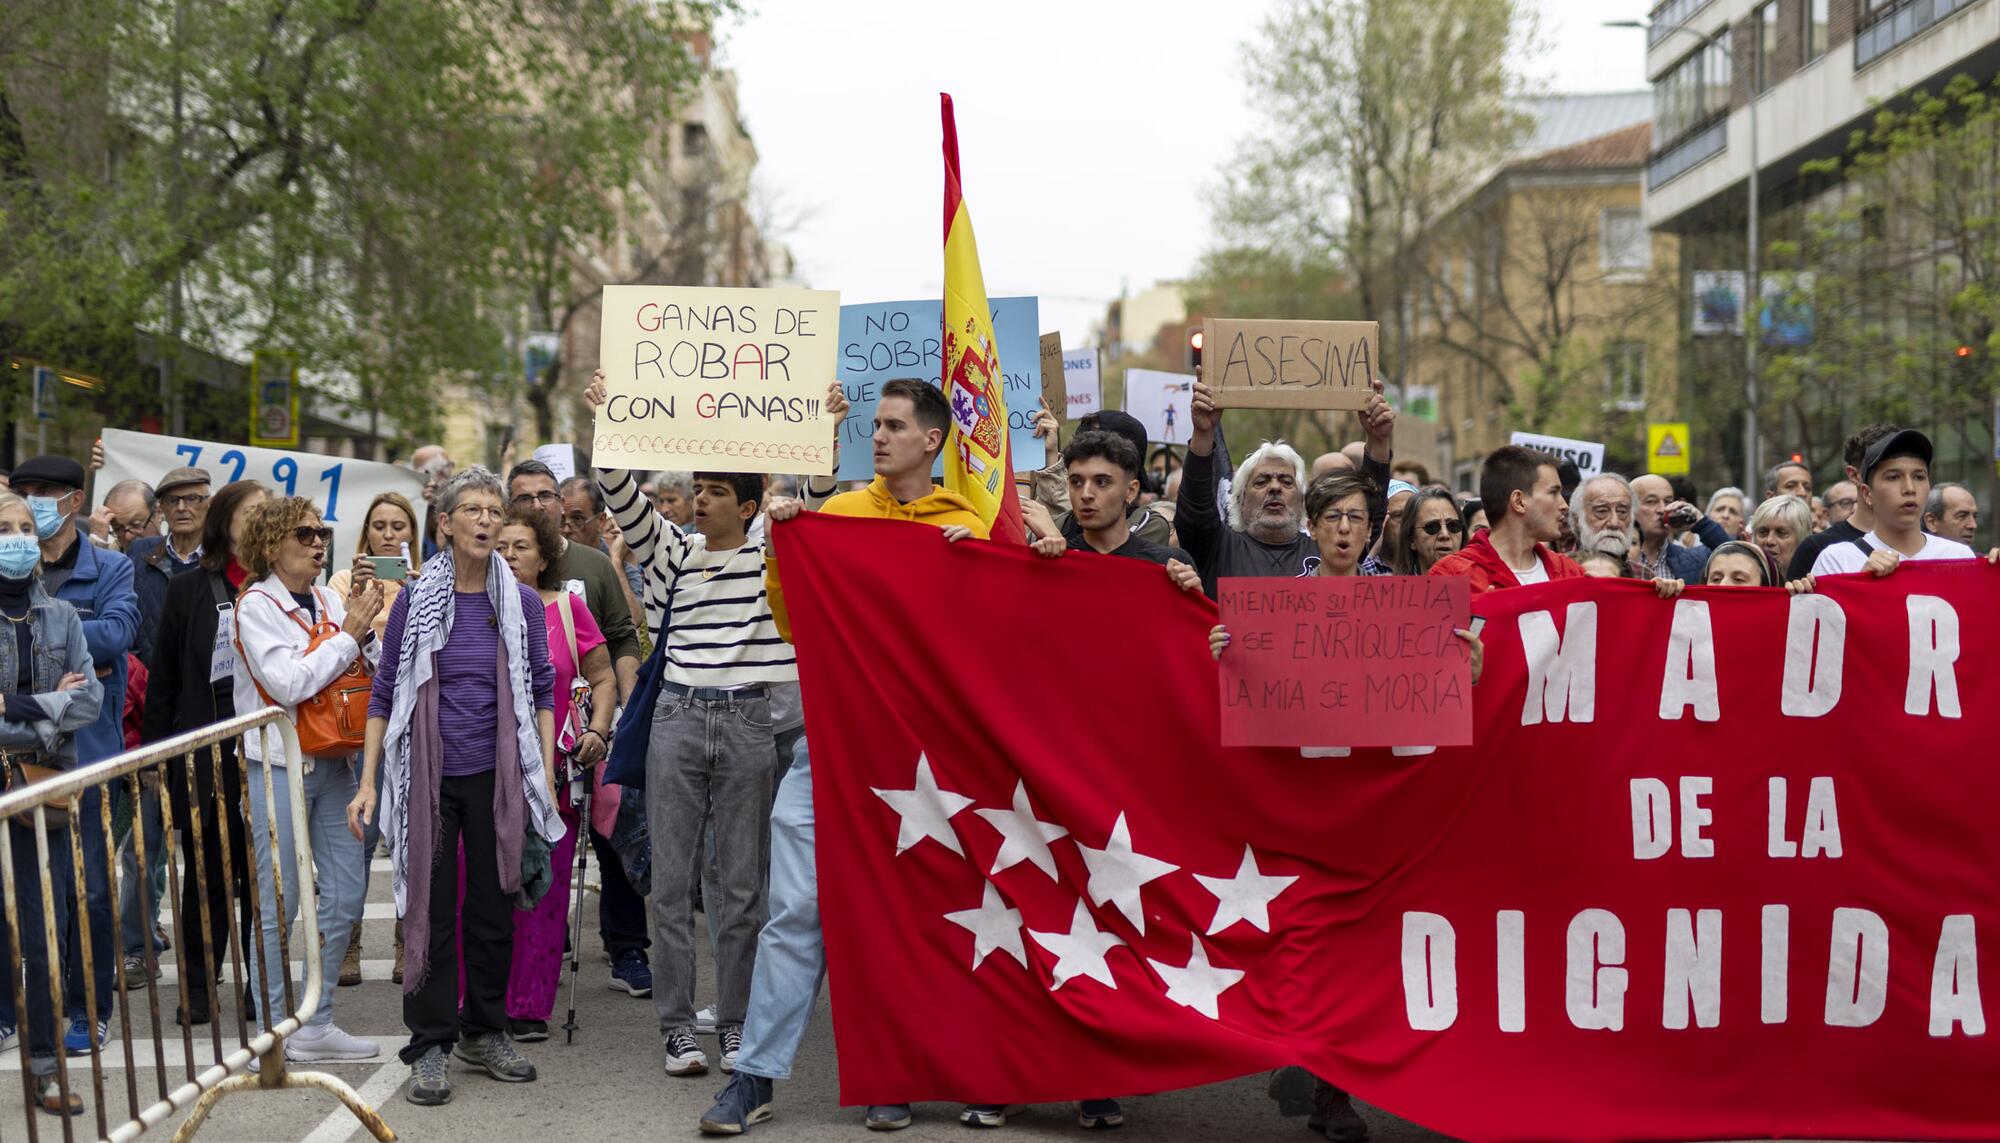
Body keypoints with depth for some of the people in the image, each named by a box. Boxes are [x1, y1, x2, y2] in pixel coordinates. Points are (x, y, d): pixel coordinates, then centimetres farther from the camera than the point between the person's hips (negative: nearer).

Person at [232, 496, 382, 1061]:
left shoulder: (331, 602, 9)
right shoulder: (257, 604, -7)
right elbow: (288, 684, -19)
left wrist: (366, 630, -9)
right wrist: (347, 636, -13)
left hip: (331, 762, 6)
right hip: (277, 765, -6)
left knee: (347, 891, 7)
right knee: (278, 902, -2)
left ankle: (316, 1024, 19)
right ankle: (273, 1032, 9)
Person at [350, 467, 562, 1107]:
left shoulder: (522, 602, 3)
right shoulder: (415, 601, -1)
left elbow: (543, 691, 7)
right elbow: (385, 693, 2)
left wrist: (546, 775, 0)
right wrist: (368, 782, -3)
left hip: (496, 777, 2)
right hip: (428, 778, -1)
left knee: (493, 905, 8)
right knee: (433, 910, 0)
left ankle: (484, 1031, 23)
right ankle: (430, 1046, 8)